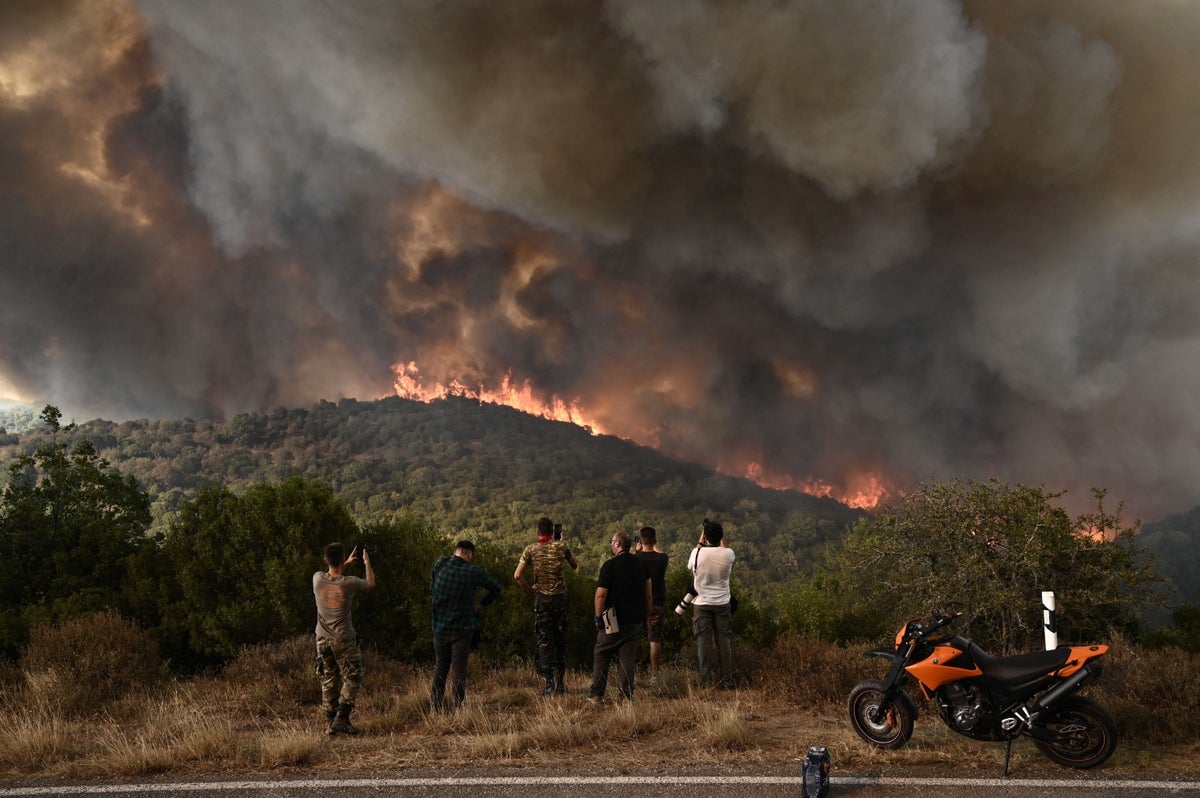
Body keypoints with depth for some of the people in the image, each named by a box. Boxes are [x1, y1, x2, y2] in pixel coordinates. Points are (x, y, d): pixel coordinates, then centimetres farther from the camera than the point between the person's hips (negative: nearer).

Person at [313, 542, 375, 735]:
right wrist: (367, 563, 22)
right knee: (351, 679, 5)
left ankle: (330, 723, 14)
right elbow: (371, 583, 5)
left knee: (329, 681, 12)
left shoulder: (317, 579, -8)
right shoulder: (349, 583, -17)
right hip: (344, 640, -4)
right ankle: (341, 719, -6)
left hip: (323, 639, 4)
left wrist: (347, 563, 28)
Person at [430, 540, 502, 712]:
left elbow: (431, 587, 11)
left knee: (440, 667, 14)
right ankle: (458, 707, 0)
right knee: (459, 669, 1)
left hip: (439, 627, 3)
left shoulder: (440, 564, -4)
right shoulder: (474, 572, -10)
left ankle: (436, 706, 15)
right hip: (462, 627, -3)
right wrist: (482, 603, 16)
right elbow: (496, 588, 5)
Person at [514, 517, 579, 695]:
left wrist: (529, 590, 4)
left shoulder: (531, 549, -3)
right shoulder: (561, 546, -1)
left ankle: (549, 683, 0)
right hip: (560, 596, 1)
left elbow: (517, 575, -10)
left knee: (544, 640, 3)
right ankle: (561, 681, 15)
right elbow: (575, 565, 16)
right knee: (561, 639, 12)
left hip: (542, 598, -1)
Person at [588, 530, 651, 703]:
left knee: (601, 656, 8)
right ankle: (627, 696, 4)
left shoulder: (610, 565, -11)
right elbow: (648, 595, 10)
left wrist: (598, 617, -4)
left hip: (613, 621, -5)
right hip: (635, 622, 5)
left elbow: (601, 594, -14)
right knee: (627, 658, 7)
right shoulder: (640, 564, 7)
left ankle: (596, 694, 10)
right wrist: (645, 617, 17)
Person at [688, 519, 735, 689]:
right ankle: (727, 681, 7)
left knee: (704, 641, 3)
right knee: (724, 641, 7)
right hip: (723, 603, 1)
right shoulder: (728, 554, -9)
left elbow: (690, 566, 11)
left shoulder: (698, 552, -12)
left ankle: (706, 681, 3)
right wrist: (722, 538, 18)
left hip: (702, 604, -1)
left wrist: (700, 542, 11)